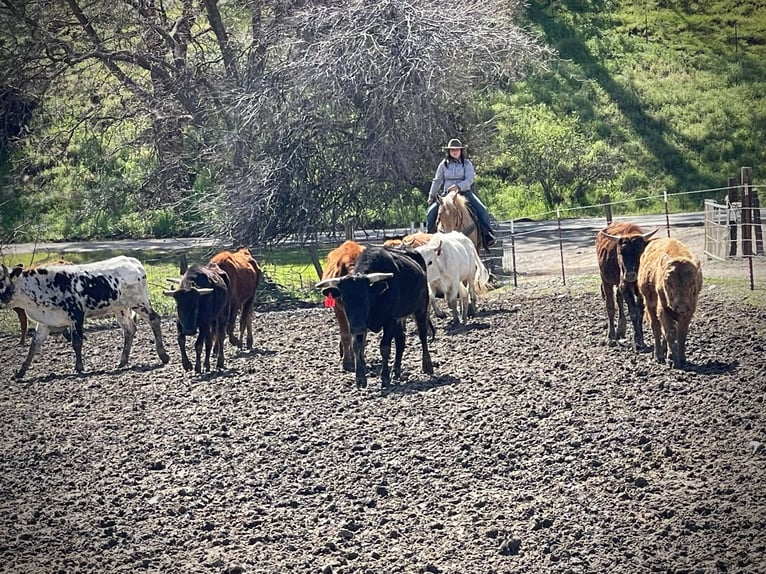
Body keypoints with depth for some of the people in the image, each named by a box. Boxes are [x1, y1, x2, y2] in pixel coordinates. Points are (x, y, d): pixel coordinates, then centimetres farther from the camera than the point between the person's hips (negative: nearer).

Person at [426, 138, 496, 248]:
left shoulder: (467, 164, 2)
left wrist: (458, 186, -26)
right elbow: (437, 181, 14)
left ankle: (488, 236, -17)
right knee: (431, 212, -15)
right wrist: (431, 196, 16)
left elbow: (469, 180, -10)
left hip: (464, 192, -1)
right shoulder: (444, 164, 7)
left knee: (482, 210, -21)